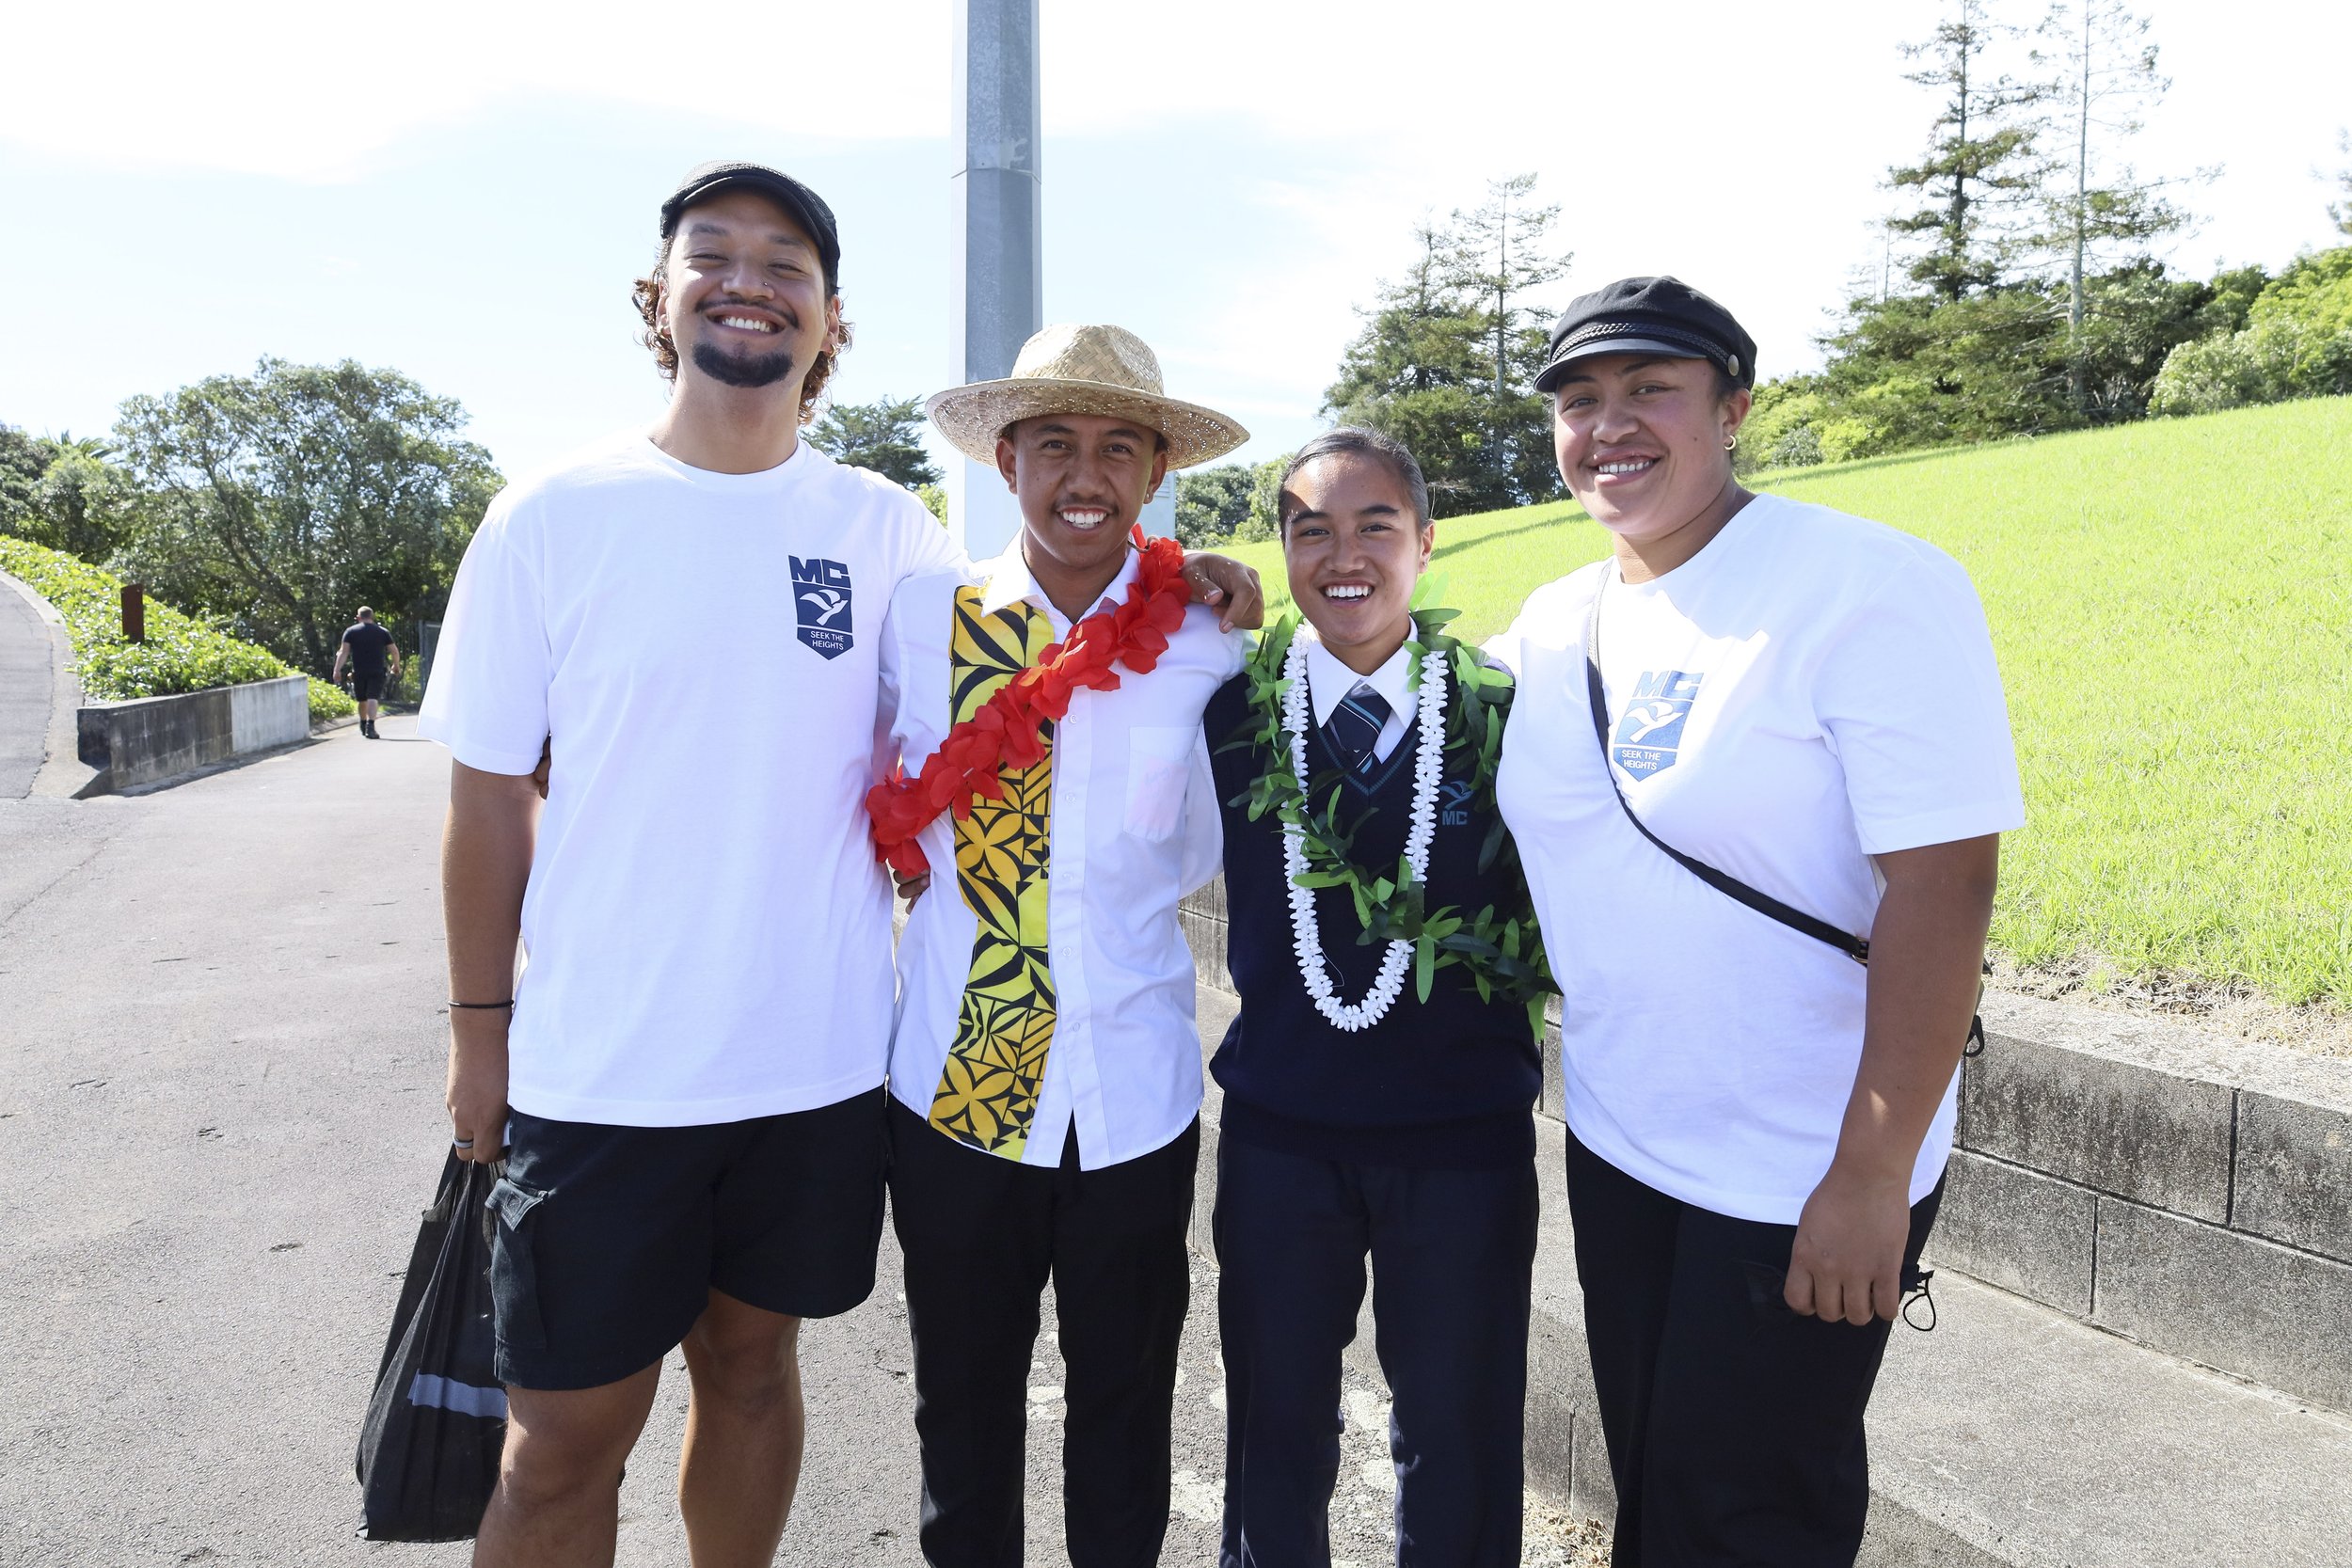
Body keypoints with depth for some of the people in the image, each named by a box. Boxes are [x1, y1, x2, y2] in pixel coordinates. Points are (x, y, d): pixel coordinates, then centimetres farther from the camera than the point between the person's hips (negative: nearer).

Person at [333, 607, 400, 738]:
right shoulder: (382, 632, 7)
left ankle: (363, 726, 33)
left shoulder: (350, 631, 5)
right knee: (373, 698, -10)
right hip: (377, 672, -1)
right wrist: (396, 666, 23)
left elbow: (343, 651, -5)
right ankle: (370, 726, -28)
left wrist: (337, 670, -7)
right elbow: (395, 651, 7)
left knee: (362, 700, 16)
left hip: (358, 672, 1)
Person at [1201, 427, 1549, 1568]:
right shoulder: (1234, 712, -4)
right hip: (1277, 1124, 1)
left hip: (1466, 1131, -1)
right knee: (1277, 1432, 20)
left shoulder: (1504, 714, -7)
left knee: (1457, 1444, 17)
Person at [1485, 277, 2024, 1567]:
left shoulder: (1870, 587, -17)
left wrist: (1873, 1175, -23)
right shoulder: (1551, 626, 3)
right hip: (1614, 1146, 6)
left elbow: (1943, 882, -22)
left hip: (1801, 1179, -6)